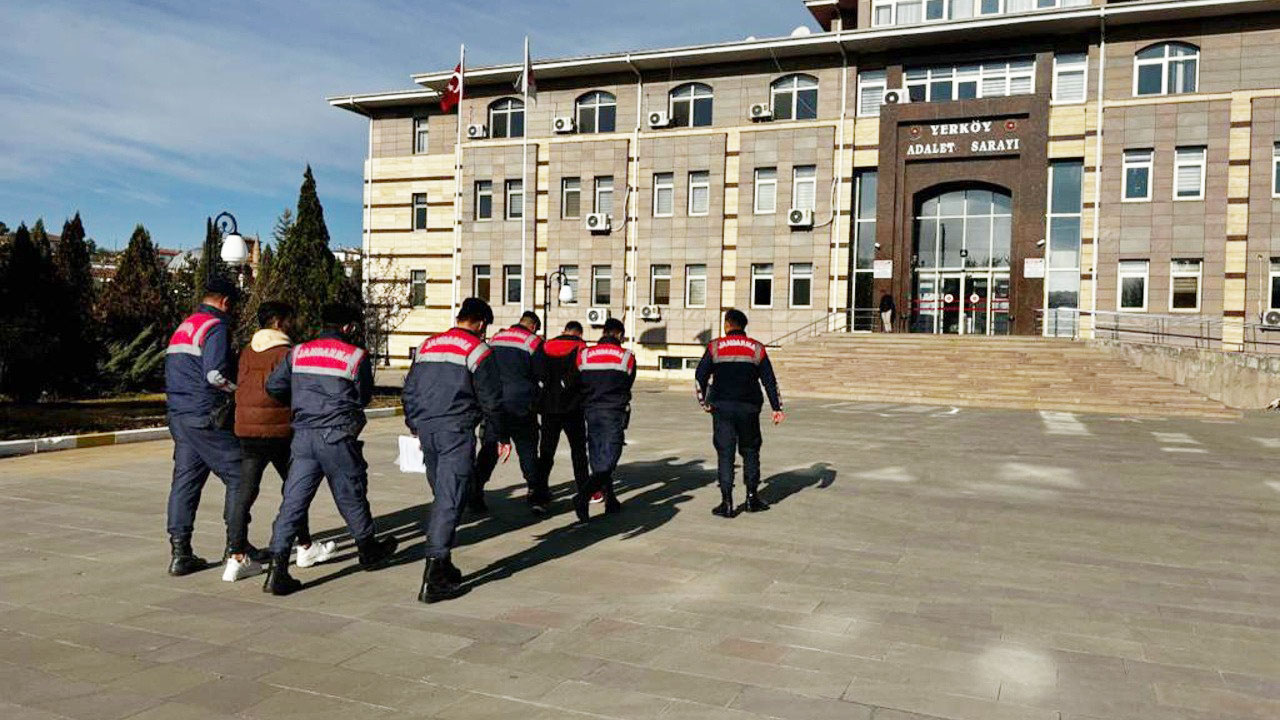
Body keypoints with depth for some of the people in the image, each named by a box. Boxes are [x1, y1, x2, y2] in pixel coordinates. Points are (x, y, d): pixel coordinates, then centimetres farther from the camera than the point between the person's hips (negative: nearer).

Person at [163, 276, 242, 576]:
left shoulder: (182, 328, 20)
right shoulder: (216, 327, -10)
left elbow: (173, 371, 22)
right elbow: (216, 374, -21)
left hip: (179, 416, 9)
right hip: (207, 418, -9)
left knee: (185, 480, 9)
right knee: (238, 476, 1)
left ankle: (179, 552, 9)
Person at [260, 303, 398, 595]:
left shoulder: (299, 352, 7)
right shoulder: (356, 356, -4)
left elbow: (273, 386, 10)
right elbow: (363, 397, 4)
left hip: (303, 436, 3)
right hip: (338, 437, -3)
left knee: (293, 502, 3)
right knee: (352, 497, 13)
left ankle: (277, 569, -3)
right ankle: (369, 552, 32)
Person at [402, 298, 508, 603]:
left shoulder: (428, 345, 16)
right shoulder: (477, 350, -3)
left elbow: (409, 389, 19)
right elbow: (491, 400, -3)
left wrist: (415, 425, 30)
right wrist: (499, 437, 7)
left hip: (426, 429, 7)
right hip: (456, 432, -7)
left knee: (440, 495, 17)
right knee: (449, 500, -7)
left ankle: (442, 565, 23)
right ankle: (435, 575, -11)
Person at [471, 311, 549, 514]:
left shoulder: (495, 339, 10)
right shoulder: (532, 341, -5)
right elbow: (540, 373, -4)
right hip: (520, 406, -4)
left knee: (488, 450, 10)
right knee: (528, 451, 5)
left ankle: (474, 495, 7)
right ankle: (537, 497, 6)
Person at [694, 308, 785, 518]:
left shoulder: (715, 347, 2)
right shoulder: (757, 349, 6)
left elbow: (699, 377, 0)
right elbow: (769, 380, 4)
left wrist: (704, 402, 13)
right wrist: (777, 408, 7)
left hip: (722, 407, -1)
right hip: (748, 408, 1)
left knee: (725, 453, 2)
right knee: (750, 451, 16)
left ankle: (727, 503, 0)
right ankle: (752, 497, 18)